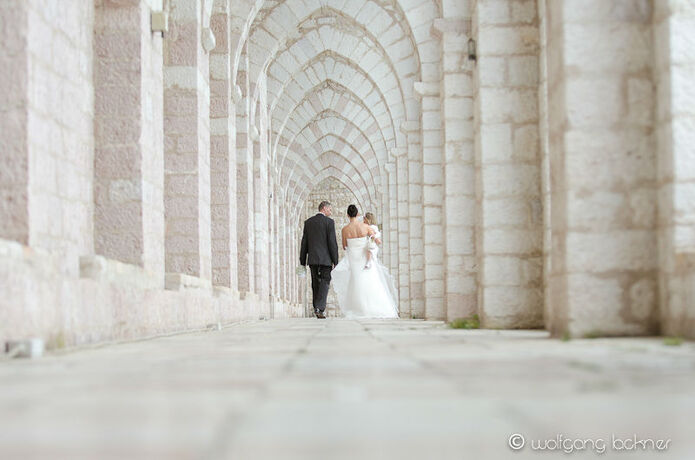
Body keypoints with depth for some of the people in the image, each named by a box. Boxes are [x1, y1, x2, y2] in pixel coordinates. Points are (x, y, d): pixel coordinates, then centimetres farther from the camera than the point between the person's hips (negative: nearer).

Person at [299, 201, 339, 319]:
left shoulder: (308, 222, 9)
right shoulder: (329, 222, -4)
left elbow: (304, 242, 9)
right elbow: (332, 242, -9)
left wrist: (303, 261, 12)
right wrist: (335, 260, -5)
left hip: (312, 259, 4)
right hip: (325, 259, -4)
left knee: (315, 284, 13)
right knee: (324, 284, -2)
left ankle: (317, 309, 17)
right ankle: (320, 309, -15)